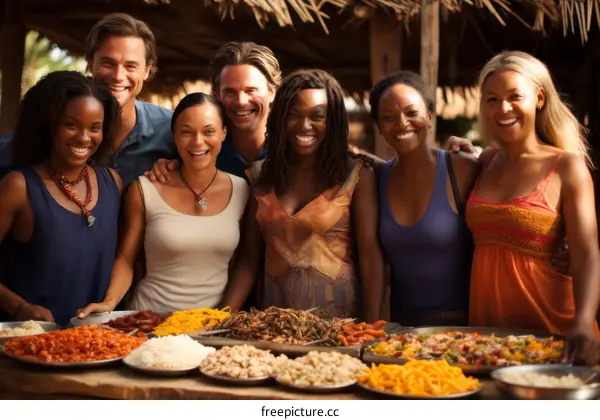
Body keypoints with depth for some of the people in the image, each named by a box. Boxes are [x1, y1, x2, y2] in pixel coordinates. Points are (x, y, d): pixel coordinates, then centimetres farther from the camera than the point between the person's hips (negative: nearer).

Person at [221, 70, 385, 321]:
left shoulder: (356, 175, -1)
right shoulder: (263, 176, 8)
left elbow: (371, 255, -6)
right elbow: (249, 258, 8)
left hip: (340, 318, -4)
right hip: (276, 321, 4)